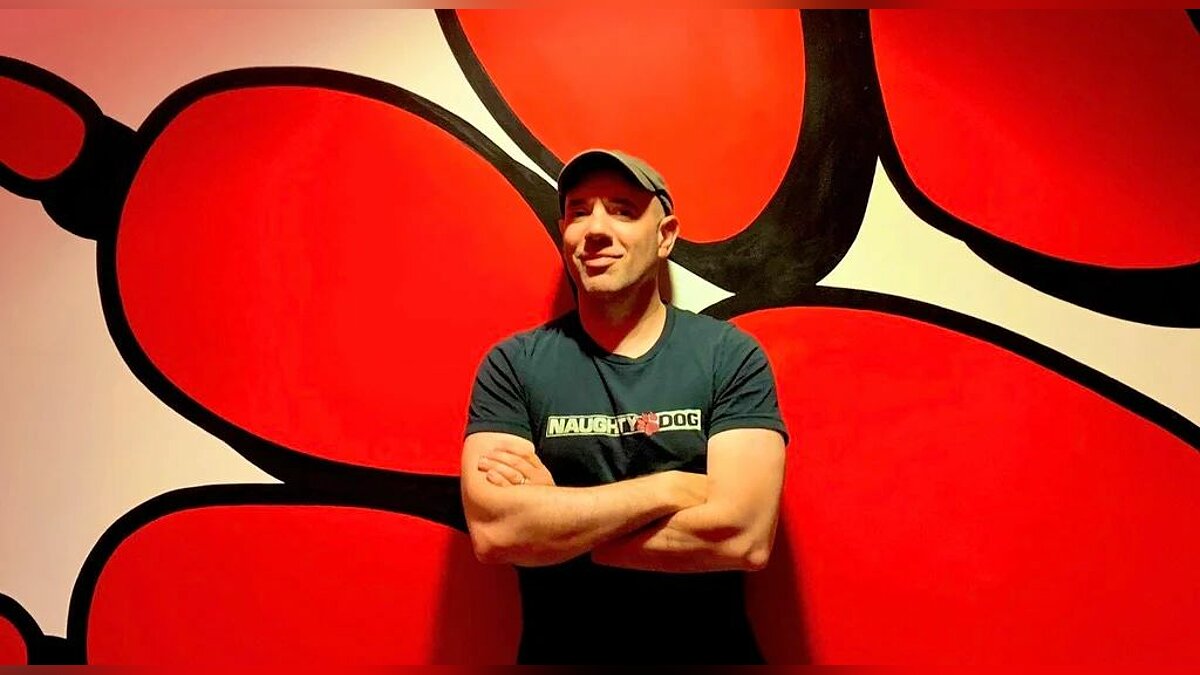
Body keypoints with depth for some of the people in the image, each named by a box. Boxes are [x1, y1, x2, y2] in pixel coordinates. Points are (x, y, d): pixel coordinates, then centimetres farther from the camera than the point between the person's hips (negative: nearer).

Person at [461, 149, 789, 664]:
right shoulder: (513, 365, -7)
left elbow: (744, 537, -20)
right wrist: (670, 488, -20)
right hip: (556, 650, 1)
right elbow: (492, 531, -19)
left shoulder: (732, 357, -10)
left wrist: (551, 516, -18)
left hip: (710, 651, 0)